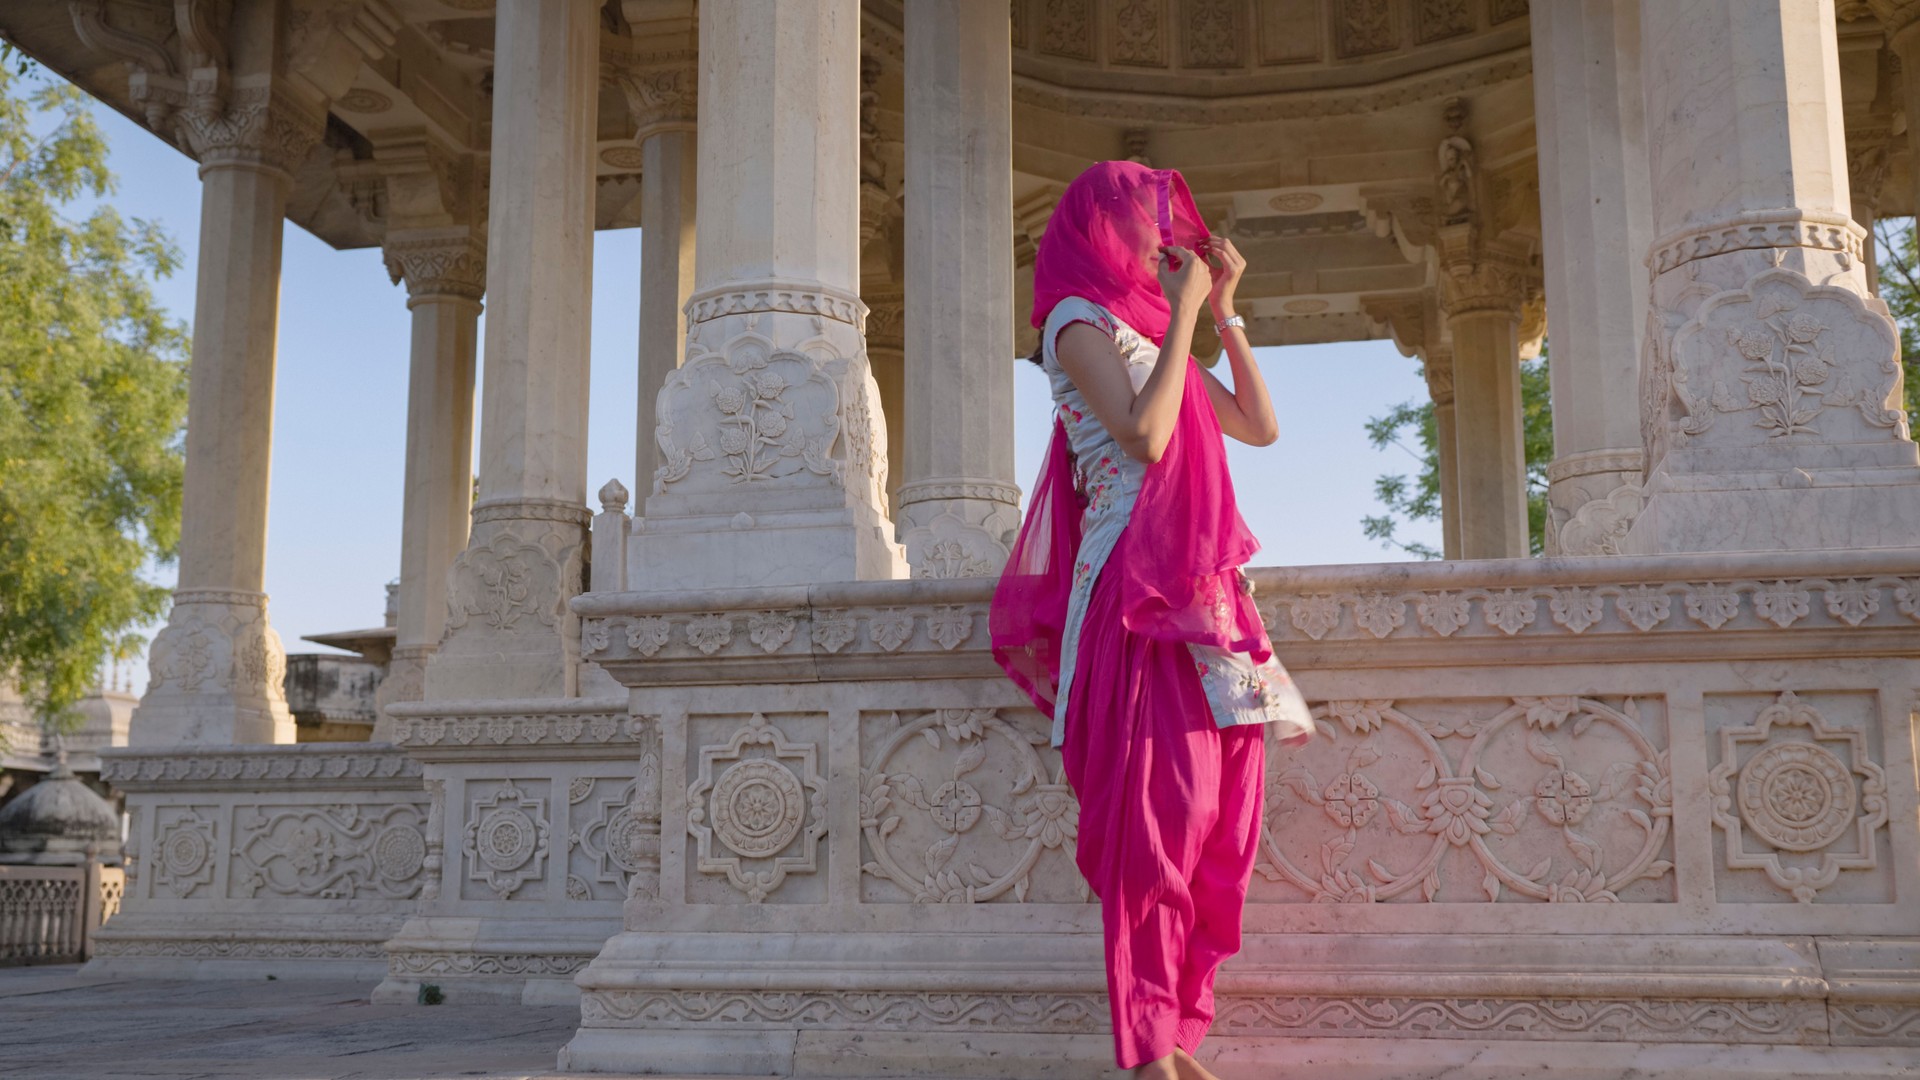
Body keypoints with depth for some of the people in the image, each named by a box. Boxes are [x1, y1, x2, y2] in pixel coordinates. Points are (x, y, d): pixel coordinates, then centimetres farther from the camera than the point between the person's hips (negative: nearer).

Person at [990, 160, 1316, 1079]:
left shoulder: (1151, 332, 25)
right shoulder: (1080, 321, 1)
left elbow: (1260, 426, 22)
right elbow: (1144, 436, -14)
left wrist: (1225, 312, 19)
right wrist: (1184, 315, -5)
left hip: (1200, 589, 8)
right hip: (1137, 585, -8)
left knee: (1214, 813, 2)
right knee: (1162, 805, -12)